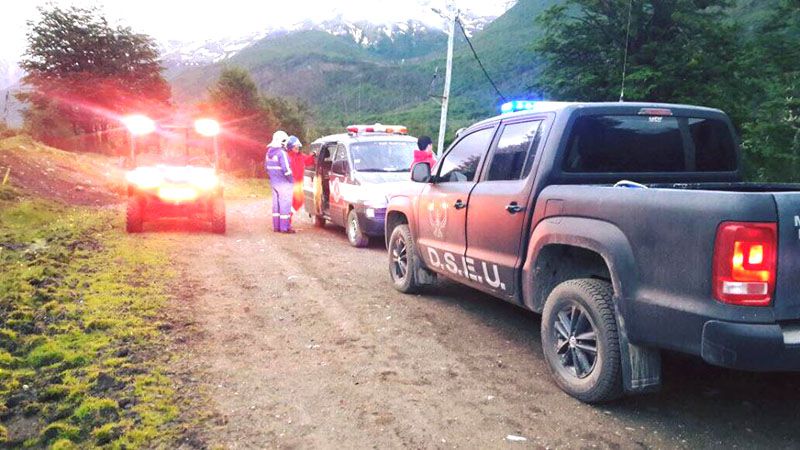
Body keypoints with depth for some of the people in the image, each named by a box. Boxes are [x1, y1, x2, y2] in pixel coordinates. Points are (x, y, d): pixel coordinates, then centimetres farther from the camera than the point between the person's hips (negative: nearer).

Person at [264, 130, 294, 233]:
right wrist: (291, 180, -10)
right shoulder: (282, 152, -18)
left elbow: (266, 166, 18)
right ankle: (285, 227, -3)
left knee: (276, 203, 13)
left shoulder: (269, 152, 10)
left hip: (274, 182, 8)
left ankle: (276, 226, 16)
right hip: (284, 182, -8)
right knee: (285, 205, -4)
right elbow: (286, 169, -21)